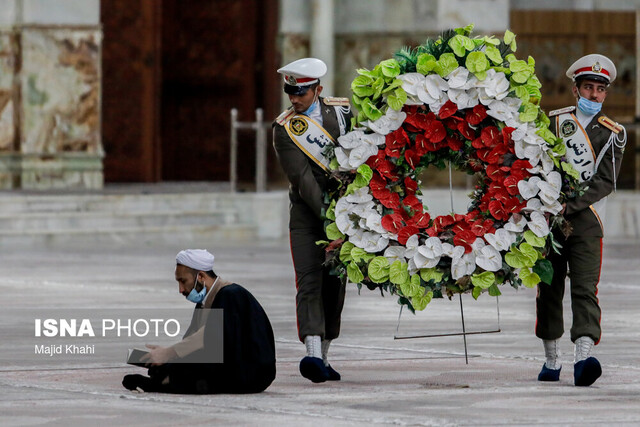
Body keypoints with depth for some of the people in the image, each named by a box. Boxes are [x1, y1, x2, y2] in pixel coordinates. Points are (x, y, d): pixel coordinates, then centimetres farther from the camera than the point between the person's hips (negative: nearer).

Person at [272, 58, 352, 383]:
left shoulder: (342, 111, 2)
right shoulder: (284, 128, -8)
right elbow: (301, 176, -16)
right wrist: (326, 213, -25)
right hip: (307, 212, -3)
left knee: (335, 283, 4)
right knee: (309, 282, -15)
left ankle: (323, 356, 13)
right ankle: (313, 354, -28)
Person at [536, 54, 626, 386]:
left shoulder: (613, 134, 6)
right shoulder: (554, 122, 9)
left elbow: (606, 181, -4)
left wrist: (569, 205, -15)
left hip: (585, 219, -2)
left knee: (585, 289, -15)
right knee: (549, 289, 7)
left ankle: (583, 358, -28)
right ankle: (551, 360, 20)